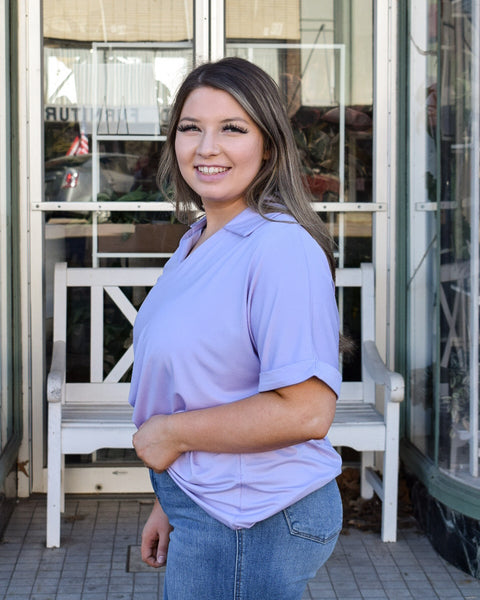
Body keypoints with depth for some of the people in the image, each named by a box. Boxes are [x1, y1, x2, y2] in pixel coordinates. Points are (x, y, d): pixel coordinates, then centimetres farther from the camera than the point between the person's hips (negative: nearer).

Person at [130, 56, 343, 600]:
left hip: (252, 524, -9)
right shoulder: (198, 240, 10)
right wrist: (168, 504, 17)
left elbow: (305, 411, -27)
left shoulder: (282, 249, -21)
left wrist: (172, 432, -17)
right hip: (203, 506, 9)